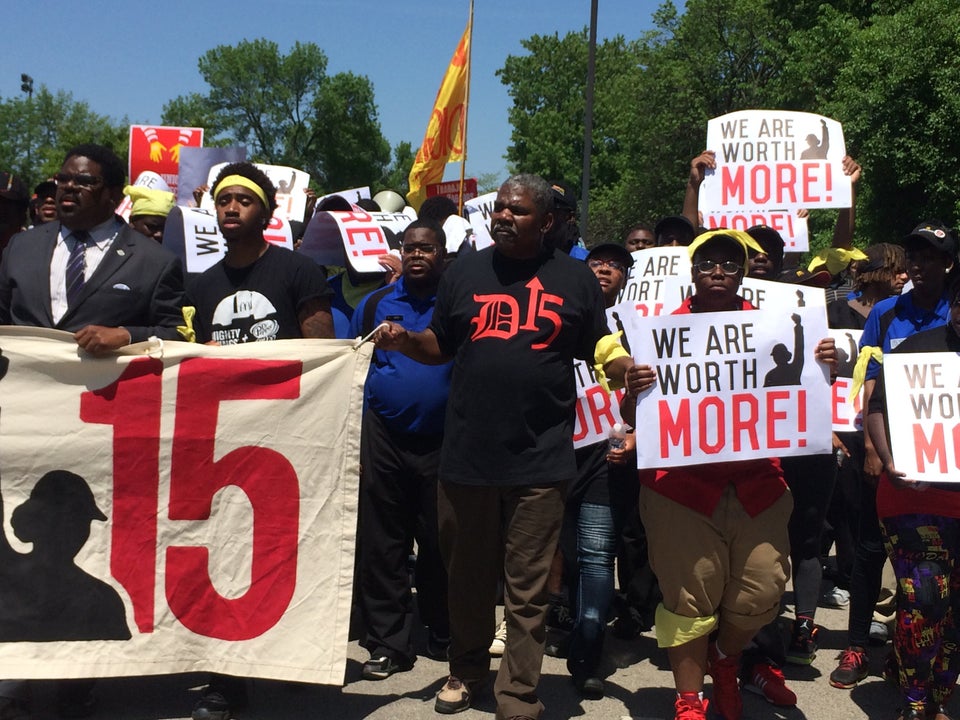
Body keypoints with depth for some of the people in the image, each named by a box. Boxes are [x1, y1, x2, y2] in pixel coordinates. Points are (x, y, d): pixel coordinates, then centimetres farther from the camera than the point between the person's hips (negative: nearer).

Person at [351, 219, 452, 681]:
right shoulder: (375, 304, 10)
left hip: (442, 440, -2)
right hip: (383, 437, 2)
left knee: (439, 544, 8)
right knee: (381, 543, 5)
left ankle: (444, 638, 24)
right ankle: (387, 643, 15)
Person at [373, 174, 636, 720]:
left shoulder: (575, 279, 5)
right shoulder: (465, 273, 9)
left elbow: (598, 348, 10)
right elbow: (440, 346, 14)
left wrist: (626, 367, -11)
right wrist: (404, 340, -5)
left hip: (540, 457, -2)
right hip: (467, 454, 2)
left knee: (528, 589, 4)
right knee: (468, 575, 16)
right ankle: (467, 670, 37)